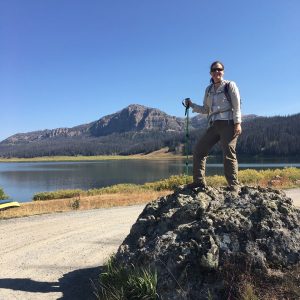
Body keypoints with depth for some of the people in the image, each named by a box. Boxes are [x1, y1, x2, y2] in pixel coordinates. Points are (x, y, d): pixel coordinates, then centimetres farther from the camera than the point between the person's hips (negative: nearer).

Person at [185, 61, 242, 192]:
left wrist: (237, 123, -15)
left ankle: (234, 187, -5)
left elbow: (237, 106, -5)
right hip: (214, 125, 6)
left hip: (228, 123, -6)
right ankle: (199, 181, 6)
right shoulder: (208, 89, 17)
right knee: (199, 150, 0)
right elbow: (206, 109, 18)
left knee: (228, 155, -10)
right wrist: (192, 105, 5)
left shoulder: (230, 85, 2)